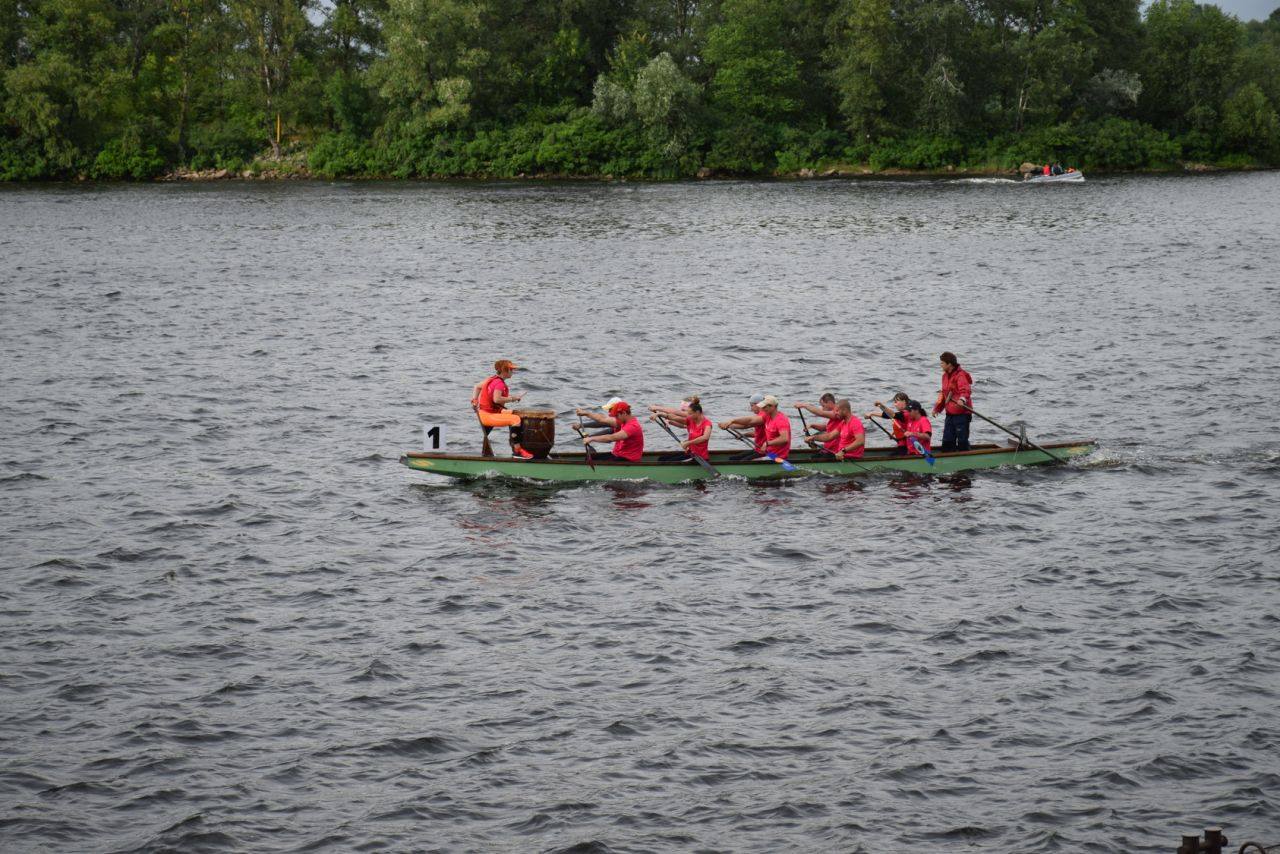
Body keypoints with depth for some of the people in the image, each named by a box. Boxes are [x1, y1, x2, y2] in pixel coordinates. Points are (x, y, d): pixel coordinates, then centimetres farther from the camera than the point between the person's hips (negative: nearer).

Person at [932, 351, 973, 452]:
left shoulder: (961, 375, -14)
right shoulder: (945, 376, 14)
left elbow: (966, 390, -30)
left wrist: (962, 399, -50)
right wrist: (937, 408, 26)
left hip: (962, 414, -9)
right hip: (950, 414, 9)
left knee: (962, 441, -4)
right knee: (947, 441, 10)